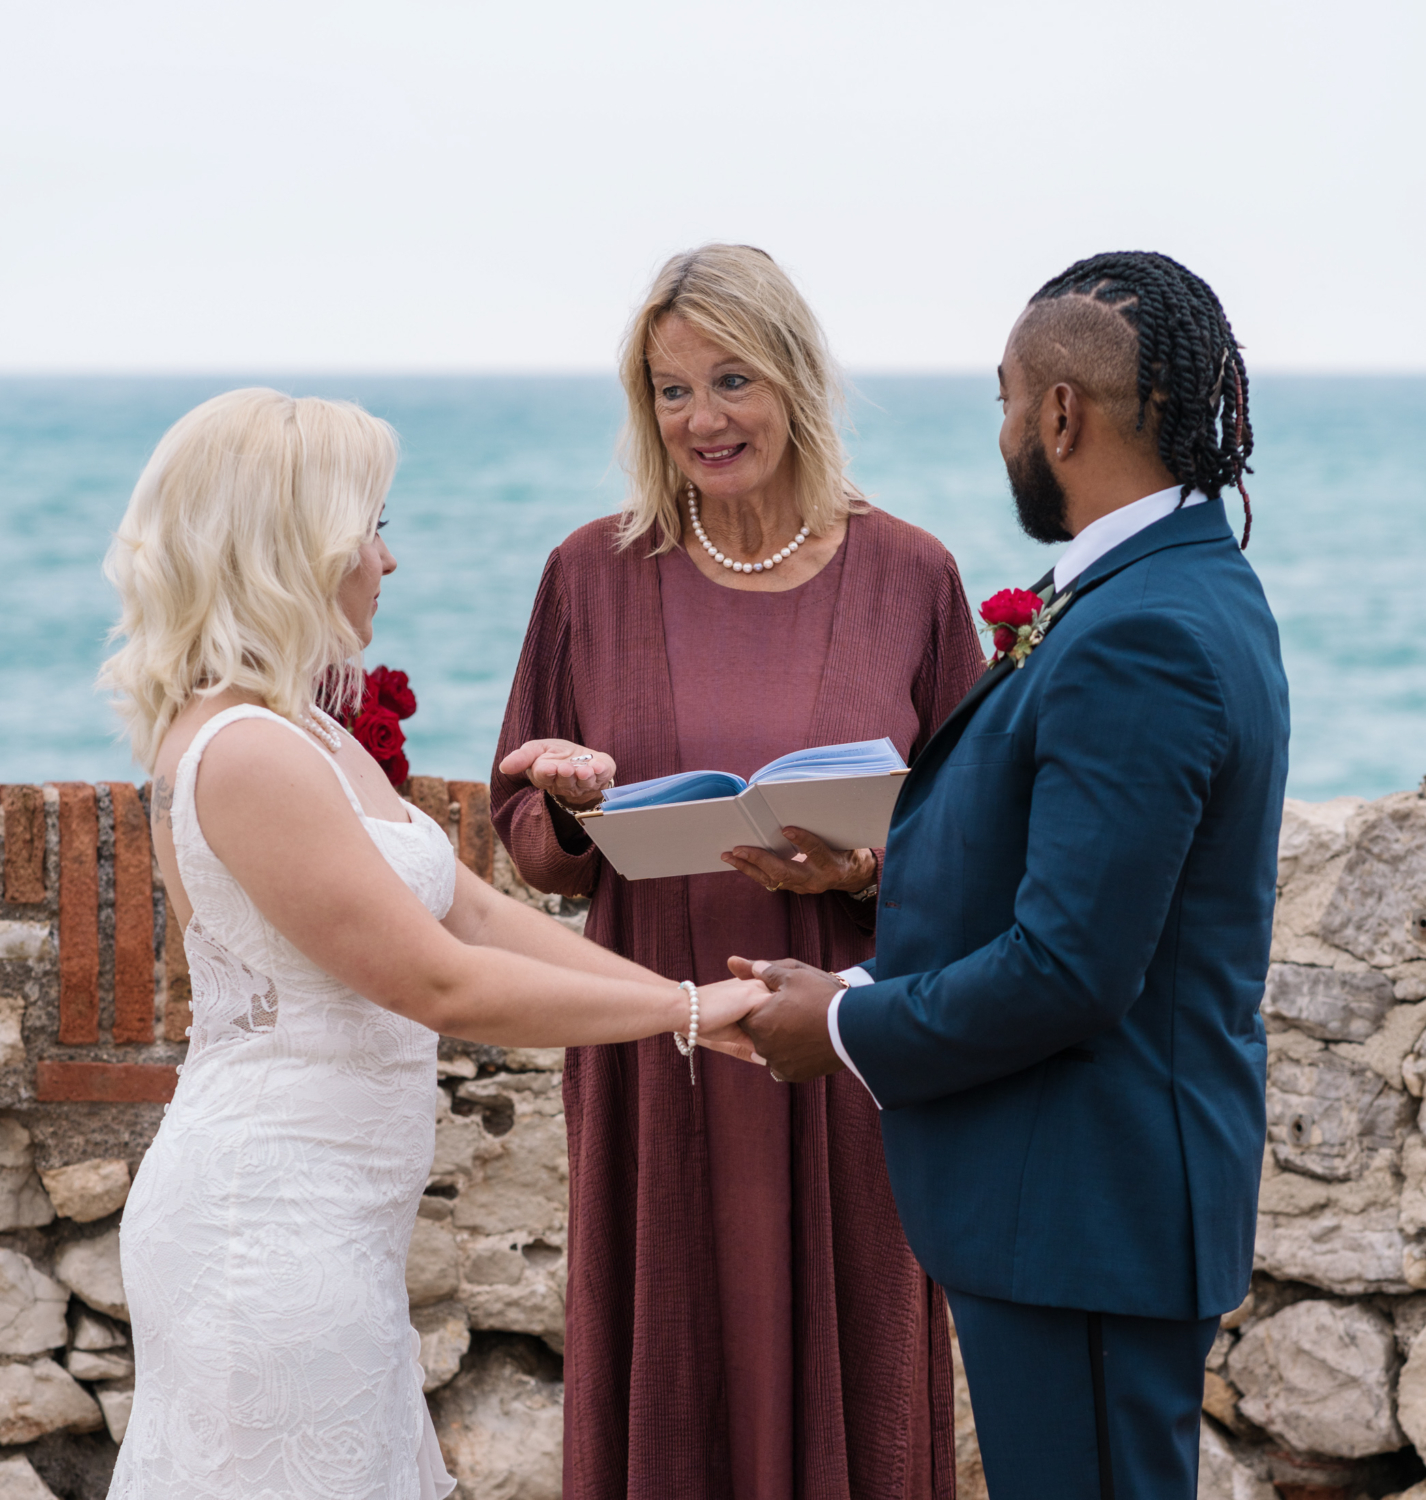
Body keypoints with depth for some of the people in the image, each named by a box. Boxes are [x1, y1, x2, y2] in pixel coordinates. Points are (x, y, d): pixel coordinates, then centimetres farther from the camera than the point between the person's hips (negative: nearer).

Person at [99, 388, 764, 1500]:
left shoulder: (308, 738, 13)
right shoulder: (245, 755, -20)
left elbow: (477, 915, 11)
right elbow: (442, 983, -20)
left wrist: (692, 1001, 5)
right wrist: (687, 1008, -12)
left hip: (316, 1224, 10)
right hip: (274, 1228, -10)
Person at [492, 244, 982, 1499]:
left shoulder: (908, 575, 1)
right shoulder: (596, 574, 3)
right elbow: (530, 843, 9)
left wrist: (865, 869, -15)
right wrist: (575, 798, -13)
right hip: (657, 1073, 1)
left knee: (845, 1392, 6)